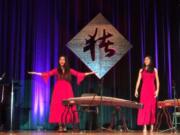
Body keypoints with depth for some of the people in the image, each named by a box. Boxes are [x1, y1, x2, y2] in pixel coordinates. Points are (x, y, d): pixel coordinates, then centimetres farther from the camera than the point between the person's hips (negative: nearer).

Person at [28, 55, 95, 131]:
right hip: (58, 90, -1)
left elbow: (78, 74, 2)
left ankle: (64, 126, 2)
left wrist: (88, 74, -6)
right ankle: (60, 126, -4)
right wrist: (37, 73, -14)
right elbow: (47, 74, -4)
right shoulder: (56, 70, 6)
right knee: (58, 107, -6)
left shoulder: (69, 70, 10)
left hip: (67, 91, 1)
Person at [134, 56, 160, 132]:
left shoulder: (154, 70, 11)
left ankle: (152, 125, 11)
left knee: (152, 107, 0)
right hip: (144, 90, 0)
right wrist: (136, 90, -2)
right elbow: (138, 81, 8)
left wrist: (157, 90, -5)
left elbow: (157, 81, 7)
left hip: (152, 90, 0)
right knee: (144, 107, -7)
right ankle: (145, 126, -9)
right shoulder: (141, 70, 13)